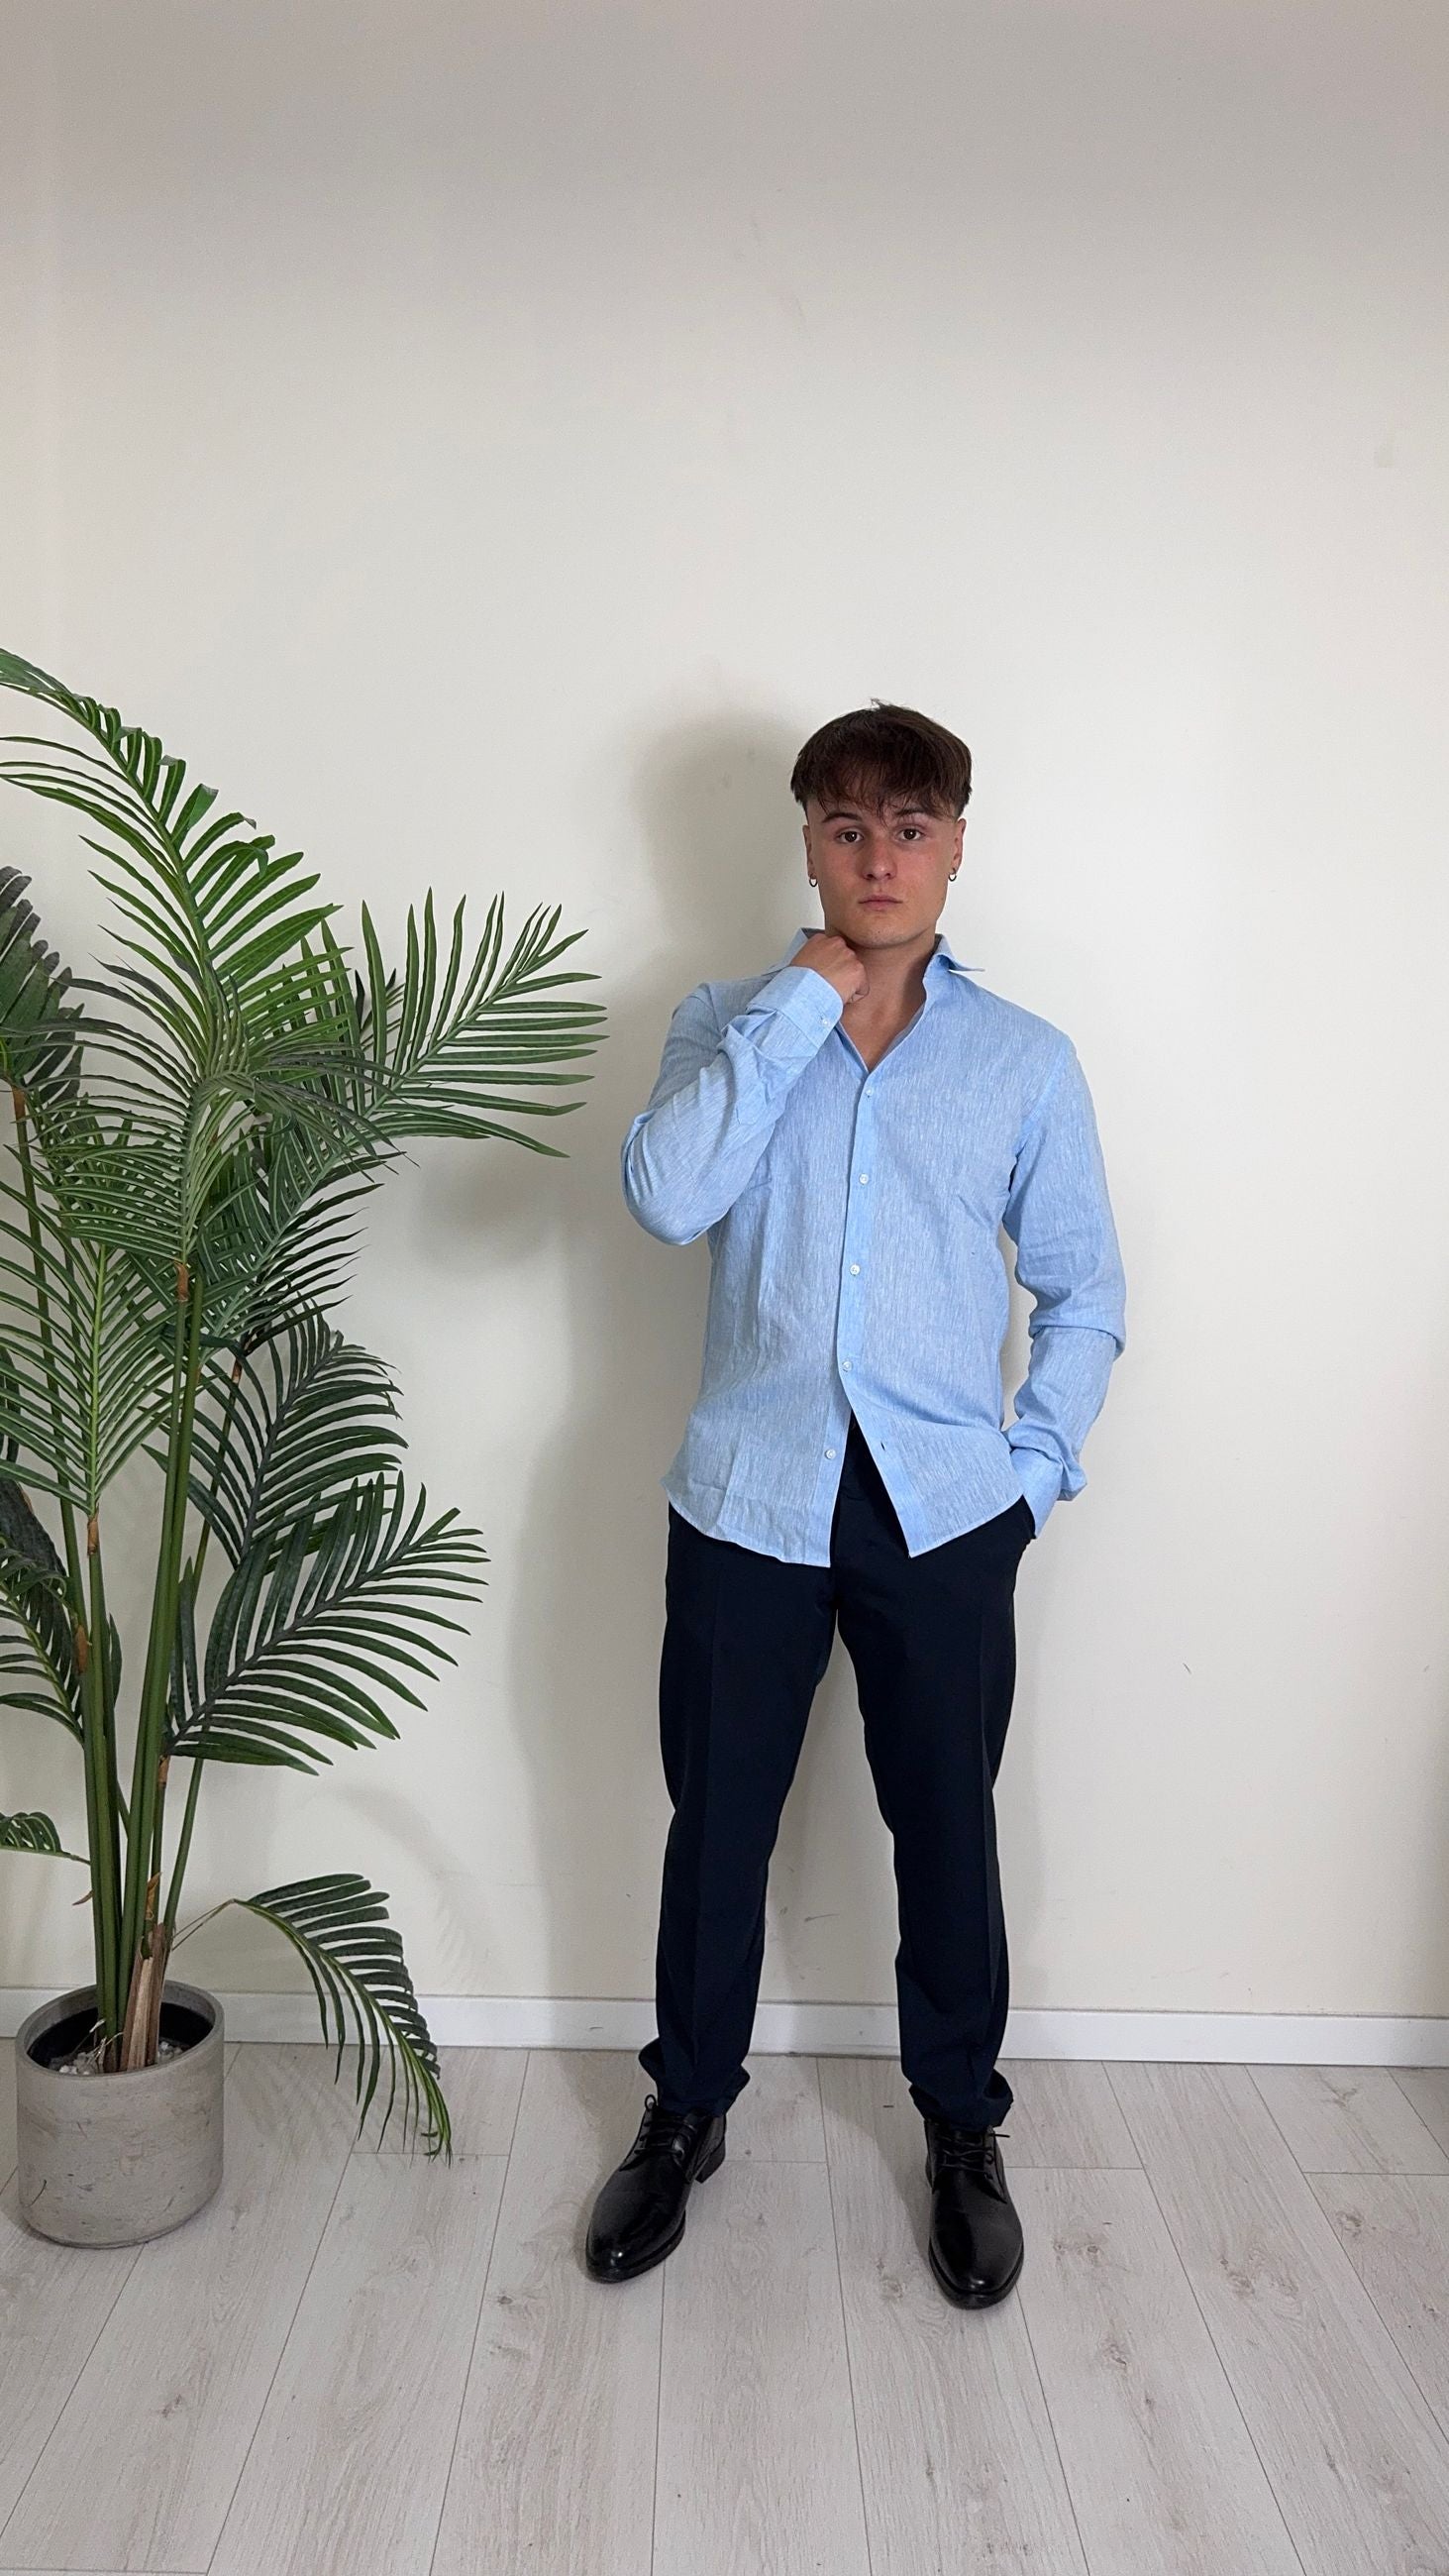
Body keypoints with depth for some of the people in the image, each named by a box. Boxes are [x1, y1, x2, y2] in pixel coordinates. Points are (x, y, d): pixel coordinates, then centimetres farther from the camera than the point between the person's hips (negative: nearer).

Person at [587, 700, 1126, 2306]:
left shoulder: (1026, 1061, 4)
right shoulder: (729, 1023, 3)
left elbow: (1085, 1289, 8)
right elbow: (664, 1197, -17)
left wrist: (1037, 1471, -2)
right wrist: (802, 1002, -14)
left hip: (941, 1509, 0)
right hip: (747, 1498, 0)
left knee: (946, 1831, 13)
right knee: (716, 1826, 13)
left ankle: (961, 2129, 36)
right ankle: (687, 2113, 36)